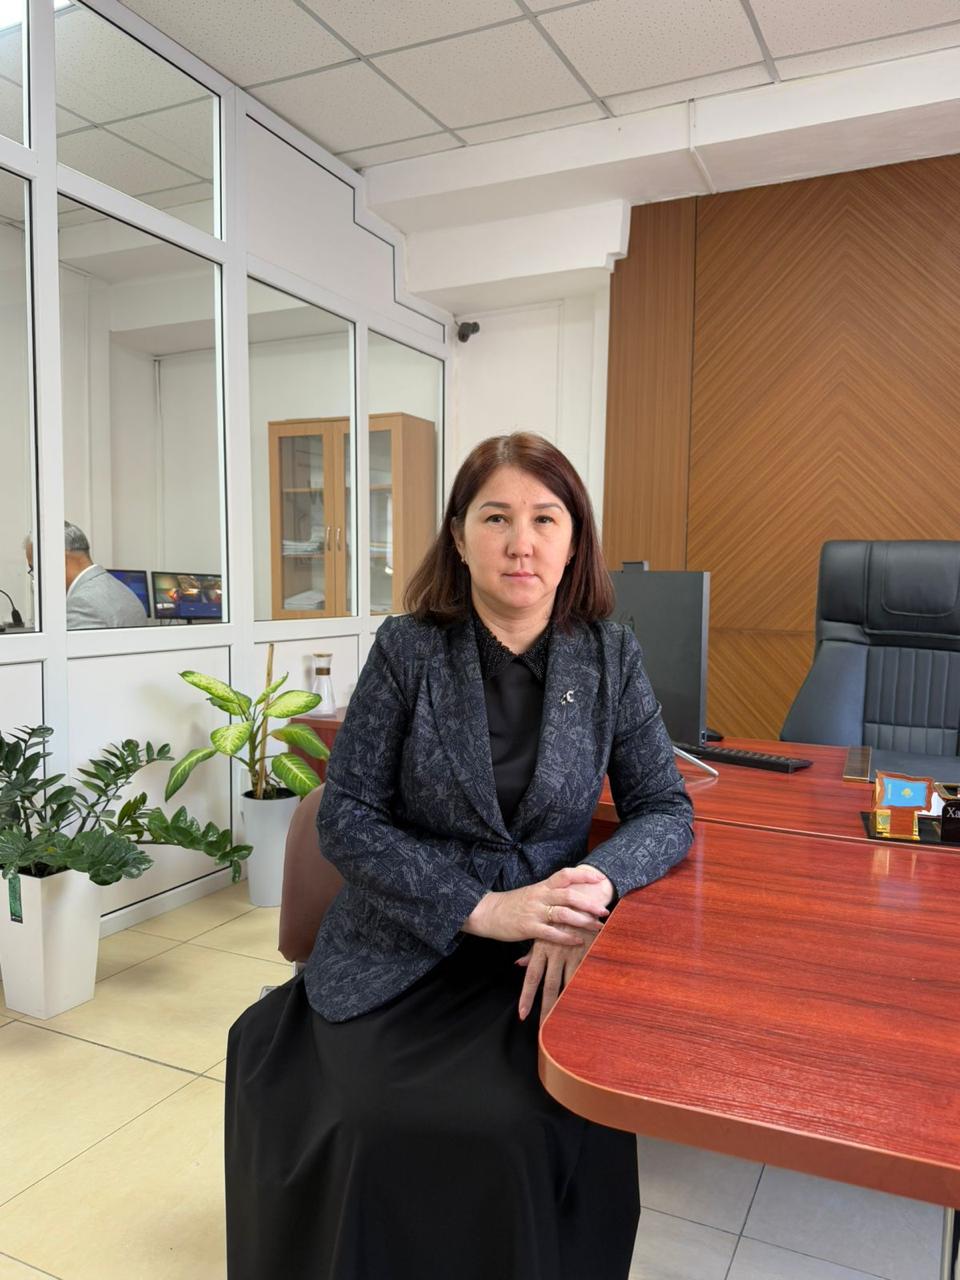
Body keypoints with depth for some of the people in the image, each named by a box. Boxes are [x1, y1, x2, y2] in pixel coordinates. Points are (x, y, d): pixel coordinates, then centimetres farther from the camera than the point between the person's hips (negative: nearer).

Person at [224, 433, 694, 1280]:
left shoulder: (609, 655, -1)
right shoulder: (408, 648, -5)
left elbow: (666, 811, 2)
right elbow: (346, 816, -6)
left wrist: (593, 887, -19)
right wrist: (483, 908, -17)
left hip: (543, 961, 1)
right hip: (399, 957, -1)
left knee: (561, 1130, -20)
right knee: (383, 1127, -20)